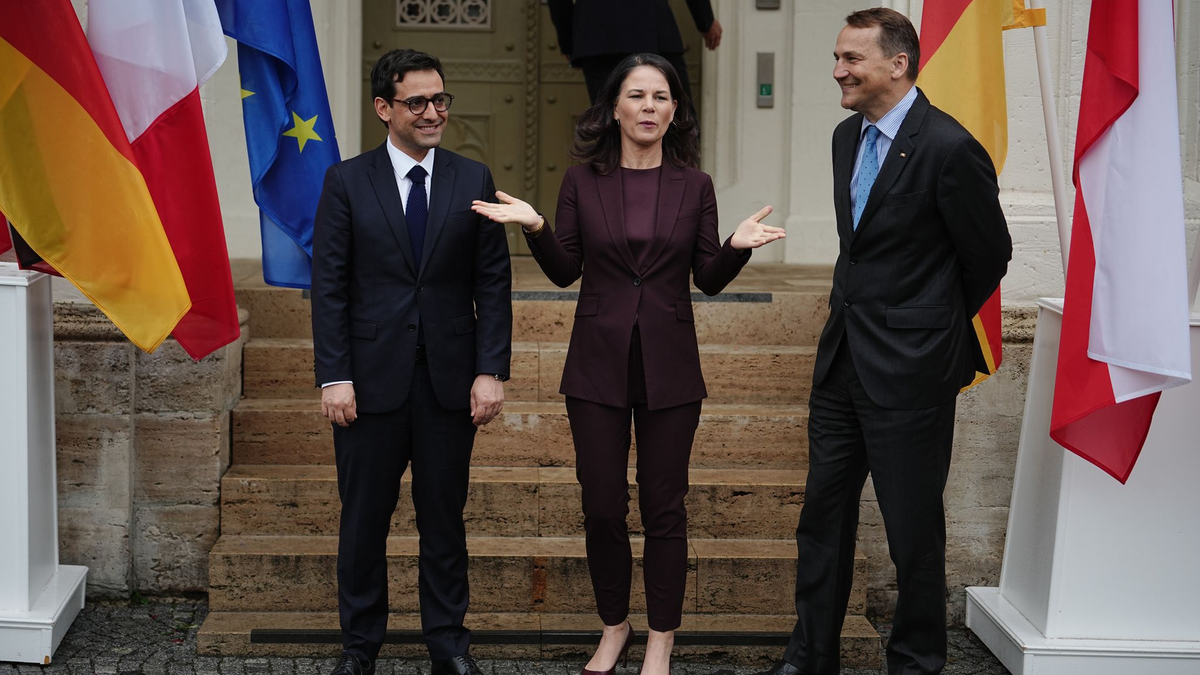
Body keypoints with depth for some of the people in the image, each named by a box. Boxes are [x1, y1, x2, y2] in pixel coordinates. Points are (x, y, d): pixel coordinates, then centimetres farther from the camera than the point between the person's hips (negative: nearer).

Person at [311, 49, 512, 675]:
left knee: (444, 517, 10)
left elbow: (493, 284, 3)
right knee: (363, 519, 8)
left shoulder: (474, 181, 5)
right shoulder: (346, 181, 1)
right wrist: (334, 376, -9)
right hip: (372, 378, -1)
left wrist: (491, 371, -4)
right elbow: (328, 286, -2)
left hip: (449, 379, 1)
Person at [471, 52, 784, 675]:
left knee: (663, 507, 5)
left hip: (668, 366, 0)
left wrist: (738, 247, -15)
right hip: (598, 361, 0)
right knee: (601, 507, 6)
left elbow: (709, 279, 3)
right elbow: (564, 271, 3)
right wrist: (535, 228, -13)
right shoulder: (582, 181, 2)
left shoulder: (694, 186, 3)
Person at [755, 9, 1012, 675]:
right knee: (823, 513, 15)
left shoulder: (949, 149, -17)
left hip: (910, 365, -8)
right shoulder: (848, 136, 8)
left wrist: (935, 327, 7)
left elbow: (989, 255, -6)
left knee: (913, 527, 6)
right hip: (843, 357, 8)